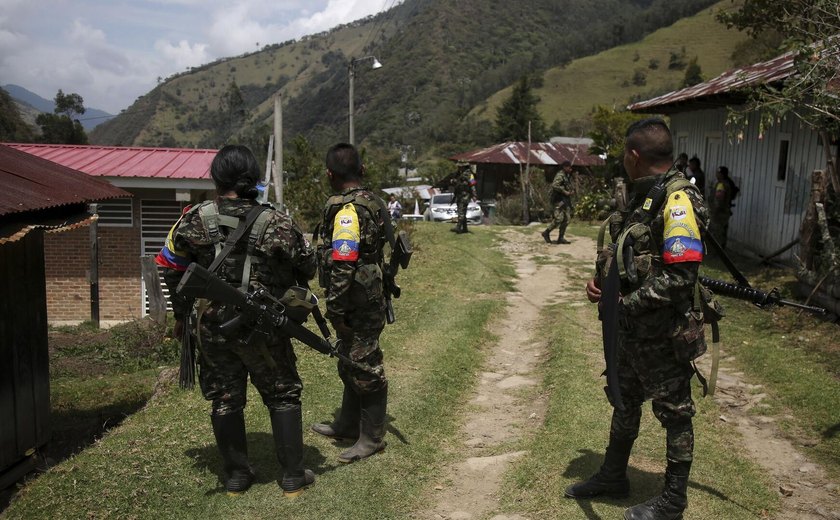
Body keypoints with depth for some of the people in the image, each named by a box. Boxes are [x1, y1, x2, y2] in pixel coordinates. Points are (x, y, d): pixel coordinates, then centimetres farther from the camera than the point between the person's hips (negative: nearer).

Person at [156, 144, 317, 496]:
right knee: (283, 396, 12)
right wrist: (281, 277, 20)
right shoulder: (275, 224, -14)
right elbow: (308, 269, -3)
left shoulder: (195, 220, -6)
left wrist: (181, 314, 18)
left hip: (212, 326, 2)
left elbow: (171, 266, 4)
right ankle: (293, 476, 15)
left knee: (224, 400, 16)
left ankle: (236, 476, 26)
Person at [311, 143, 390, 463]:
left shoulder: (346, 209, -20)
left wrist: (335, 311, -19)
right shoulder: (373, 202, 10)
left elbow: (343, 264, -26)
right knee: (351, 365, 21)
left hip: (358, 306, -10)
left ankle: (372, 438, 15)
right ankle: (347, 425, 36)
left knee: (365, 369, 2)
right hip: (370, 299, 10)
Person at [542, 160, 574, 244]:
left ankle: (561, 238, 8)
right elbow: (554, 185, -26)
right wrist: (564, 192, -22)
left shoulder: (567, 176, 18)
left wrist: (570, 192, 9)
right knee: (559, 218, -15)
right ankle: (546, 233, 0)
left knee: (567, 219, 5)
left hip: (565, 200, 10)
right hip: (559, 200, -10)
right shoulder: (560, 175, -12)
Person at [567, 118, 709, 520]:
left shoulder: (678, 201, -19)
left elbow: (680, 276, -26)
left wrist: (626, 303, -20)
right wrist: (599, 278, 2)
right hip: (631, 329, 9)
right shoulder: (643, 196, 9)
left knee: (674, 412, 8)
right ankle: (613, 476, 40)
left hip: (663, 333, -9)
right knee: (624, 402, 21)